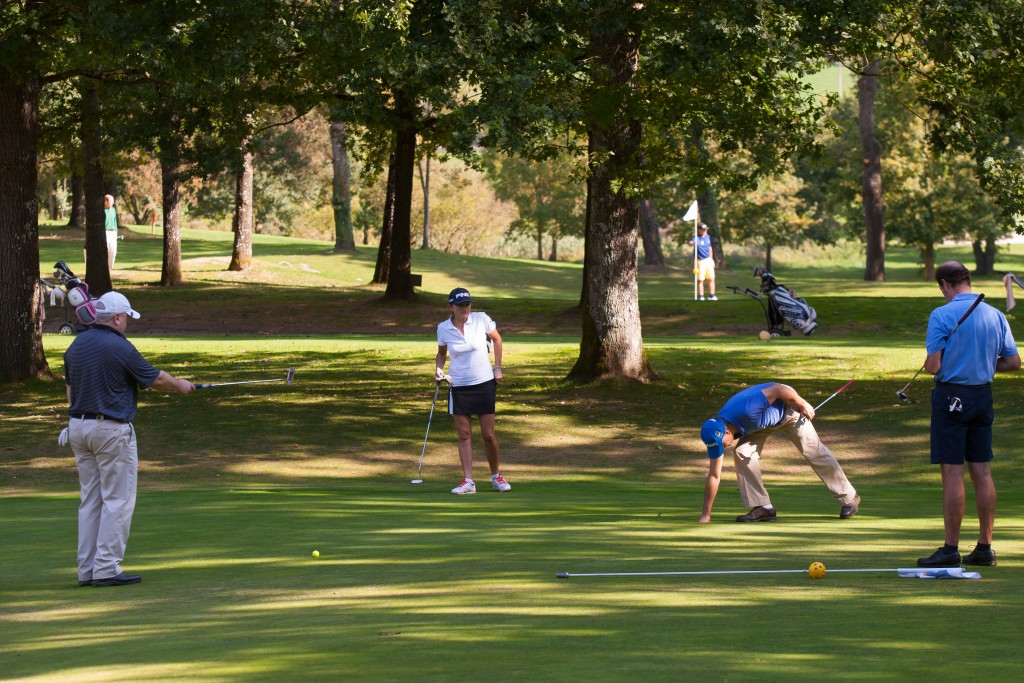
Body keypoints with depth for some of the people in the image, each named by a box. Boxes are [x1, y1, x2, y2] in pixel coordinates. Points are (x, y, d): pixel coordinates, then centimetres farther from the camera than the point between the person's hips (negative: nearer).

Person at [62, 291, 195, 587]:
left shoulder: (76, 345, 8)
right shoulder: (120, 348, -13)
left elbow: (70, 388, 14)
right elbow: (155, 378, -2)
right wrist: (180, 385, 17)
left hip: (78, 427, 8)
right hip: (112, 429, -8)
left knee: (90, 500, 11)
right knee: (117, 500, -2)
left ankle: (87, 569, 9)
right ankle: (107, 569, -6)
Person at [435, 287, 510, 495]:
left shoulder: (481, 320, -9)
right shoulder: (443, 329, -6)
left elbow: (497, 339, 8)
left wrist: (498, 367, 3)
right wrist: (439, 368, -6)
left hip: (484, 383, -1)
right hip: (459, 386, 1)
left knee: (488, 434, 1)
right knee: (464, 434, -1)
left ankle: (496, 476, 20)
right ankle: (468, 481, 2)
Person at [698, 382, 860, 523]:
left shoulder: (748, 411, -43)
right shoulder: (716, 434, -23)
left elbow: (778, 389, -32)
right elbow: (714, 475, -16)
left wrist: (802, 403, -17)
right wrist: (706, 514, -16)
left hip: (787, 407, -5)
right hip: (763, 423, 5)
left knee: (814, 452, -2)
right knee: (742, 453, -17)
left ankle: (849, 498, 11)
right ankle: (763, 507, -10)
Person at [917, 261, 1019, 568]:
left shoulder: (941, 316, -12)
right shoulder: (995, 315, 5)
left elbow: (933, 366, -15)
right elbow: (1013, 362, 6)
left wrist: (930, 364, 7)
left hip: (951, 396, -5)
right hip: (983, 394, 5)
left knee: (952, 473, -4)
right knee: (982, 471, 9)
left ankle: (951, 549, -4)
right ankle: (985, 547, 11)